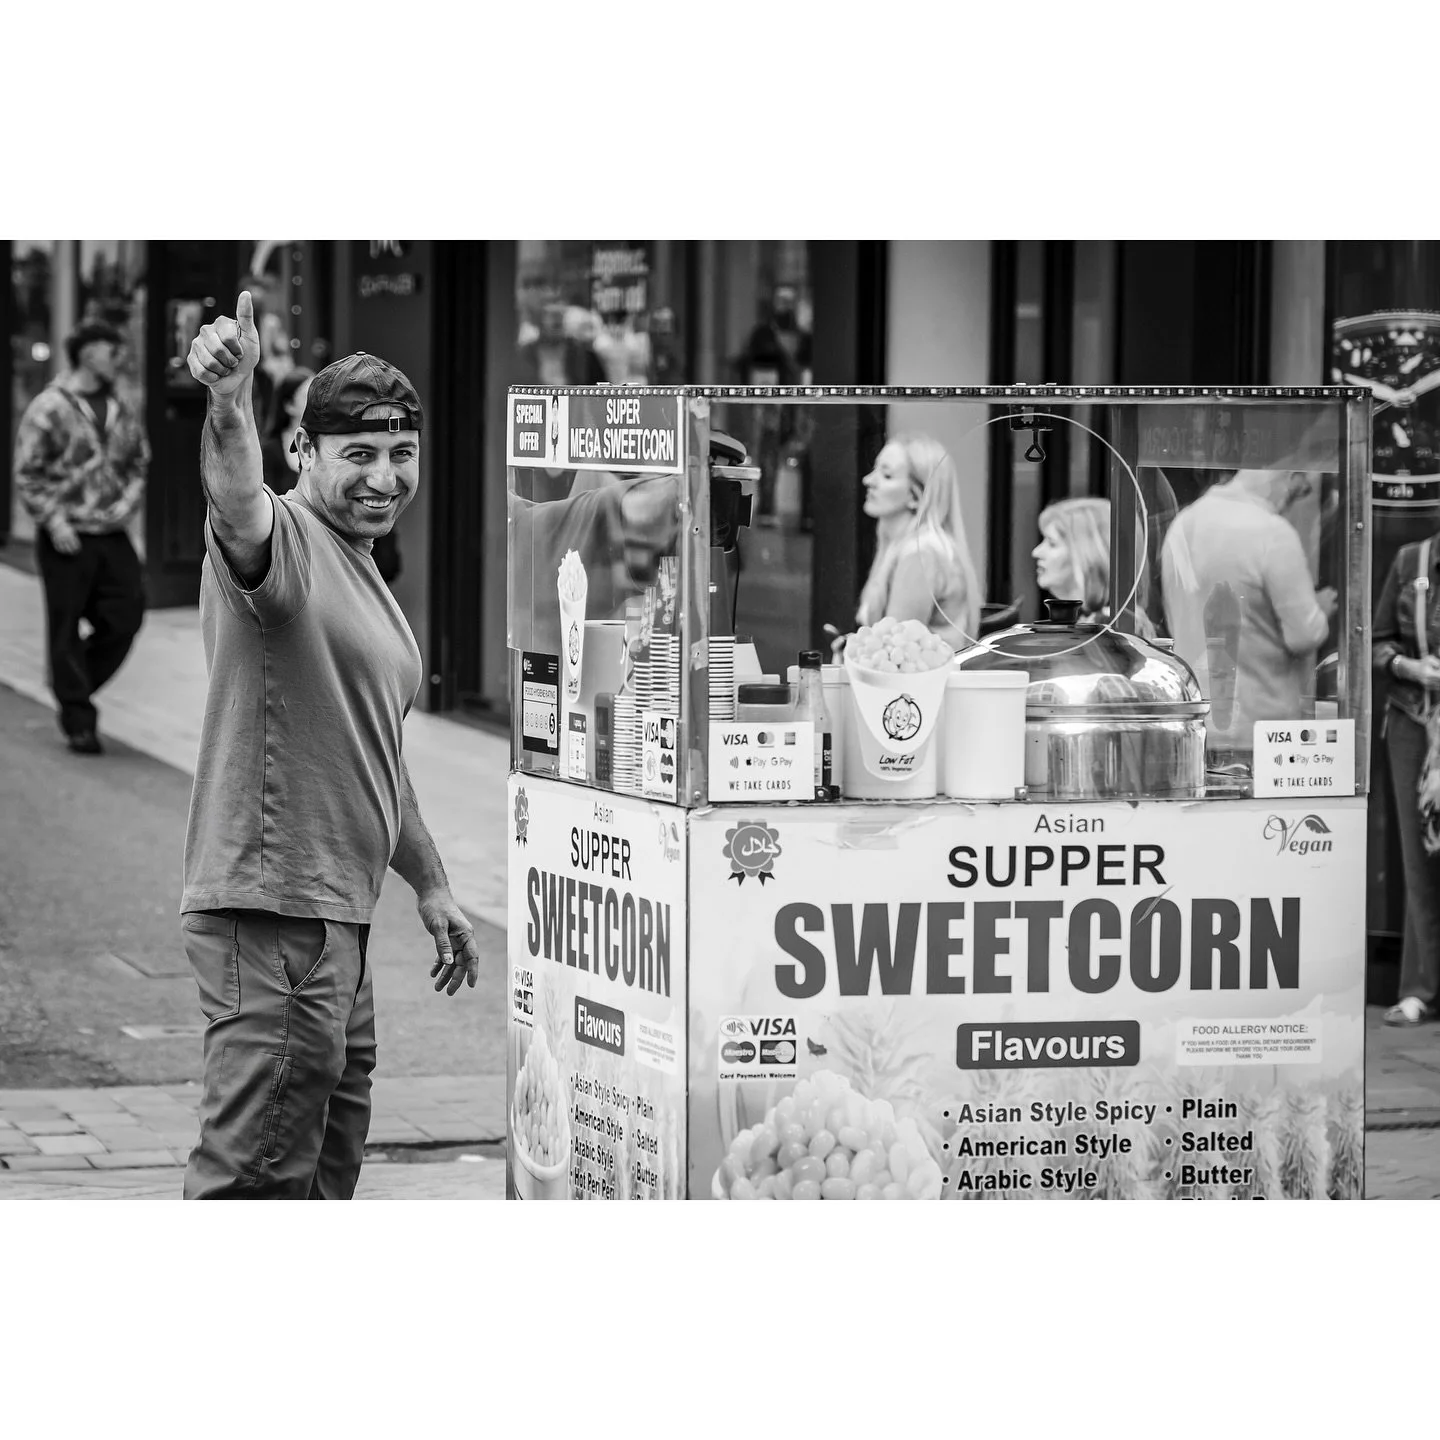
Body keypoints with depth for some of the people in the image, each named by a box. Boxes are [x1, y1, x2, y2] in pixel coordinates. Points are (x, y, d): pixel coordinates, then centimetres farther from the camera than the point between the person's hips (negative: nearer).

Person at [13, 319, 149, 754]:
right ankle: (79, 722, 7)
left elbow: (139, 462, 21)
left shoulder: (120, 410, 10)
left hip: (112, 534, 5)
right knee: (66, 630, 0)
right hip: (66, 538, -5)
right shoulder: (49, 409, -8)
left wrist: (129, 498, 2)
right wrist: (53, 519, -15)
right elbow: (26, 473, -8)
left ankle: (73, 684, 23)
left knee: (126, 616, -1)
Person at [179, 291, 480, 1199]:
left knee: (329, 1168, 17)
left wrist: (431, 886, 32)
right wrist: (228, 406, -56)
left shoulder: (365, 575, 20)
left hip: (339, 919, 10)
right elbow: (238, 504, -36)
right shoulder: (283, 540, -10)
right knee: (256, 1174, -11)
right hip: (271, 917, -10)